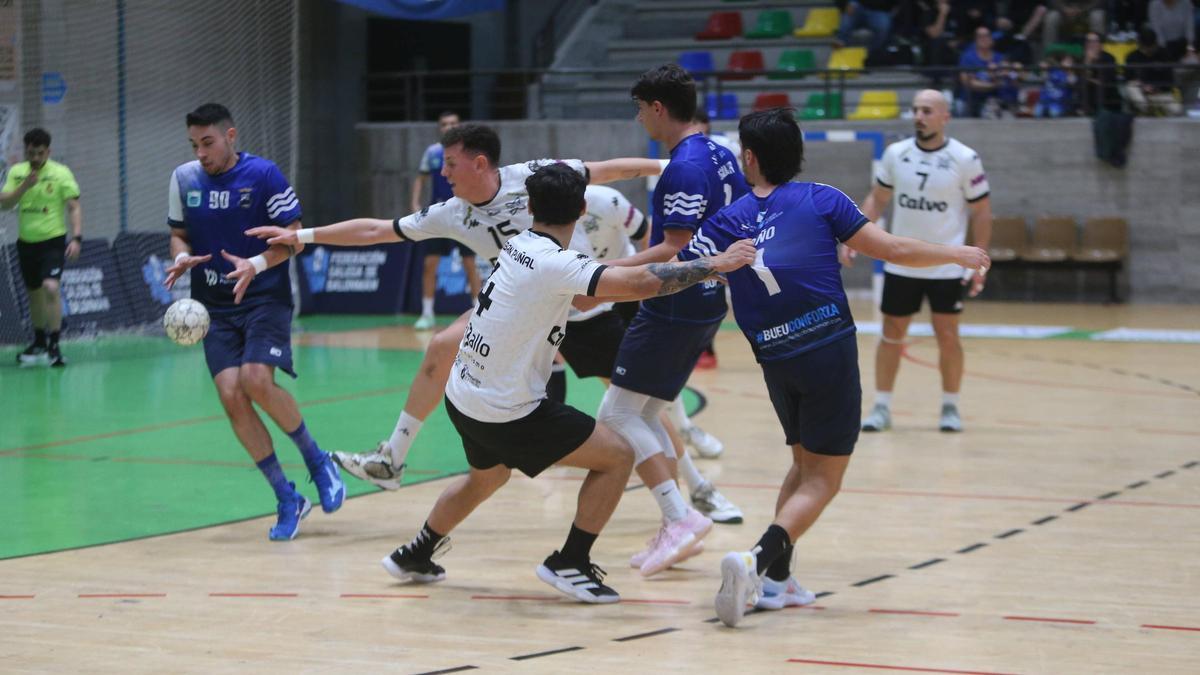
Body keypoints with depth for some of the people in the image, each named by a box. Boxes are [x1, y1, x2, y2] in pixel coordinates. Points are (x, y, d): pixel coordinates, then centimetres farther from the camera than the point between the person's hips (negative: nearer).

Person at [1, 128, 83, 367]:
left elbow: (74, 207, -8)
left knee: (51, 288, -23)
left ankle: (54, 346, -19)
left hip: (53, 242, -5)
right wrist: (25, 186, -20)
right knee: (34, 293, 16)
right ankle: (39, 343, 34)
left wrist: (76, 238, -19)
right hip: (26, 242, 5)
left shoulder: (61, 173, -8)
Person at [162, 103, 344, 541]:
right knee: (231, 395, -11)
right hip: (214, 305, 4)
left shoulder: (263, 174, -7)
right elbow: (179, 234, 16)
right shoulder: (184, 179, 6)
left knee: (257, 381, -25)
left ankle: (317, 460, 0)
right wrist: (182, 258, -8)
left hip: (264, 297, -4)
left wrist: (257, 265, -24)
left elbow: (293, 236, -7)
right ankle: (288, 500, 0)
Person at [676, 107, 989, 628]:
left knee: (805, 464, 24)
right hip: (830, 350, -3)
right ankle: (757, 560, -20)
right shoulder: (819, 199, 0)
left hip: (776, 362, 3)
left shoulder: (728, 220, 5)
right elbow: (892, 250, 0)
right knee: (822, 481, 2)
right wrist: (958, 255, 14)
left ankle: (776, 578, 16)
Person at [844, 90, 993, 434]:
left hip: (946, 267, -3)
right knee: (891, 334, 5)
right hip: (900, 265, 3)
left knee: (947, 336, 0)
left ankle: (950, 407, 14)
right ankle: (882, 407, 13)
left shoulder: (965, 159, -8)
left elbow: (981, 212, -3)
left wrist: (980, 263, -8)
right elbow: (877, 199, 10)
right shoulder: (895, 154, -1)